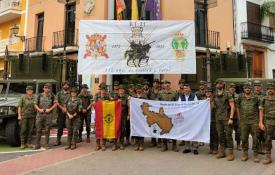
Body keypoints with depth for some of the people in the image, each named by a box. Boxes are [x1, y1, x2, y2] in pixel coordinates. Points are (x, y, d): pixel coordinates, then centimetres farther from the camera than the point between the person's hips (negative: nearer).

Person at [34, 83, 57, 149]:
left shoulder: (51, 96, 5)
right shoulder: (40, 96, 7)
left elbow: (55, 104, 6)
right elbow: (35, 105, 10)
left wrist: (50, 109, -8)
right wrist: (39, 109, -7)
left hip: (48, 114, -1)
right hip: (40, 114, 1)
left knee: (47, 130, 2)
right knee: (38, 130, 3)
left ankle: (46, 144, 10)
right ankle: (37, 144, 12)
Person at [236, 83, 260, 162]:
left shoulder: (255, 98, 1)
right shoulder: (240, 97, 3)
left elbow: (258, 109, 9)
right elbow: (238, 107, 11)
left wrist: (258, 118, 6)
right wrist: (239, 118, 8)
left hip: (254, 121, -1)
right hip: (244, 121, 1)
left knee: (255, 138, 2)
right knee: (244, 138, 6)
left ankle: (255, 154, 15)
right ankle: (245, 153, 21)